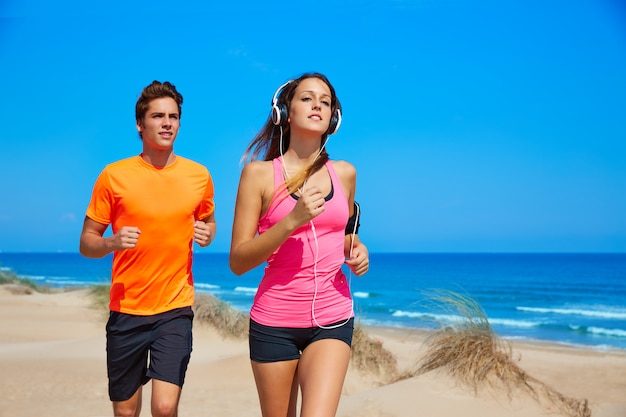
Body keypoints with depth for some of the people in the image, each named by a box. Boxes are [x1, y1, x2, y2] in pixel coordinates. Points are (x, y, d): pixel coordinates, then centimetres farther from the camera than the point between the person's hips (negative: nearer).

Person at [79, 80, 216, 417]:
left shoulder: (199, 175, 1)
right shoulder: (114, 175, -3)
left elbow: (208, 222, 19)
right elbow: (86, 243, 1)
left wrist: (207, 233, -5)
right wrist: (112, 243, -21)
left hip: (175, 309, 0)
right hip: (126, 312, 0)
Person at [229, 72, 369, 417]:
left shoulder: (344, 173, 5)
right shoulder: (259, 173, -5)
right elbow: (238, 262, -9)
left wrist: (357, 251, 2)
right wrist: (292, 220, -21)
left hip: (332, 319, 2)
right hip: (274, 321, -1)